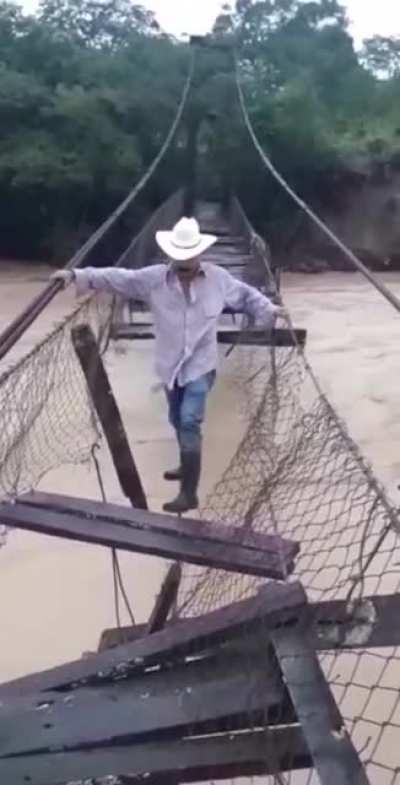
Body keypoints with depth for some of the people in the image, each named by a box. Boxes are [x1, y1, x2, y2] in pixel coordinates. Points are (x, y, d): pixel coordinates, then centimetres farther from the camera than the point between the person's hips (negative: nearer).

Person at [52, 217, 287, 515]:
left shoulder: (218, 278, -5)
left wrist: (269, 309, -4)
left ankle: (190, 493, -11)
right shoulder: (153, 278, -6)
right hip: (171, 365, 4)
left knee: (189, 422, -17)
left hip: (201, 365, -3)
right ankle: (189, 467, 46)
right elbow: (116, 277, -5)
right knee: (178, 422, 20)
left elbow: (246, 295, 10)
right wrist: (77, 275, -11)